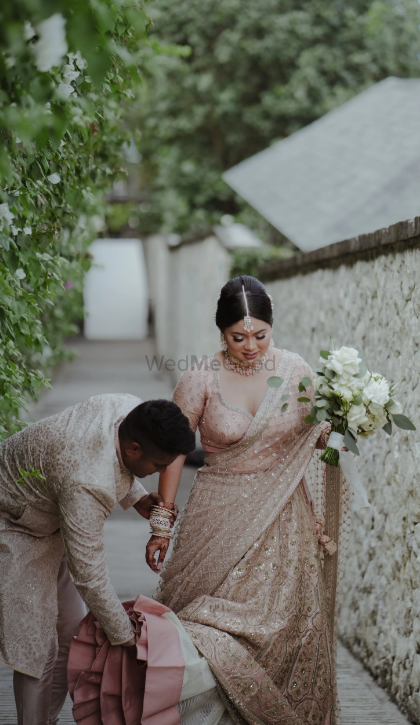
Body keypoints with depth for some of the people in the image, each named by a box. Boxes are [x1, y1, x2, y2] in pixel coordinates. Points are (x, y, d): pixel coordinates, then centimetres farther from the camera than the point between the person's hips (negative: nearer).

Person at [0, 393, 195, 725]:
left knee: (72, 632, 11)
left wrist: (137, 498, -5)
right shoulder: (87, 485, -41)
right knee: (38, 646, -7)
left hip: (48, 520, 9)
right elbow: (88, 574, -31)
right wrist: (125, 635, -19)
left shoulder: (131, 408, -18)